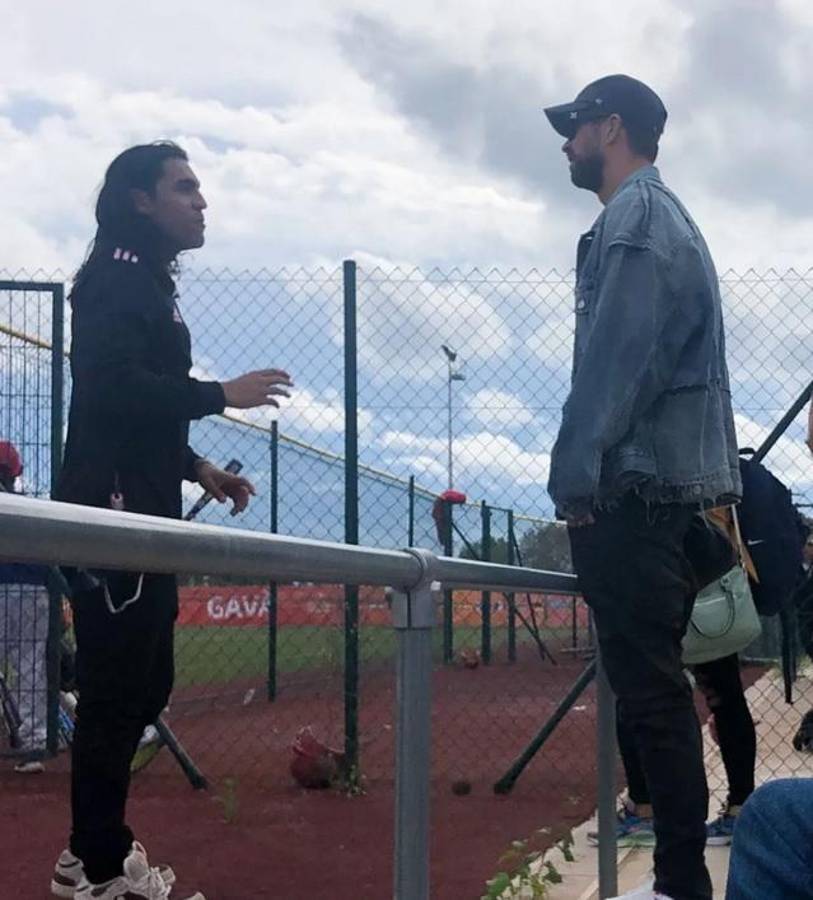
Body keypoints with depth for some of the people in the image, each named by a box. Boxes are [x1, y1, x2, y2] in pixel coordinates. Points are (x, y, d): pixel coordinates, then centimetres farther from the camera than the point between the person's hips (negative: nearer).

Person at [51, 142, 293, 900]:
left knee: (142, 684, 13)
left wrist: (199, 470, 15)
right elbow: (114, 389, -22)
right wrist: (222, 395, -17)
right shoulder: (115, 280, -9)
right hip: (111, 515, -10)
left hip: (142, 517, 10)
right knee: (115, 689, -6)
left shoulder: (149, 285, 22)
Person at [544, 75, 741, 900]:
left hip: (636, 489, -10)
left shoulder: (633, 218, -8)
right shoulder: (664, 217, 24)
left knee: (648, 686, -9)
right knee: (654, 684, 13)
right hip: (669, 486, 10)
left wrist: (574, 477, -18)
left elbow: (614, 362, -19)